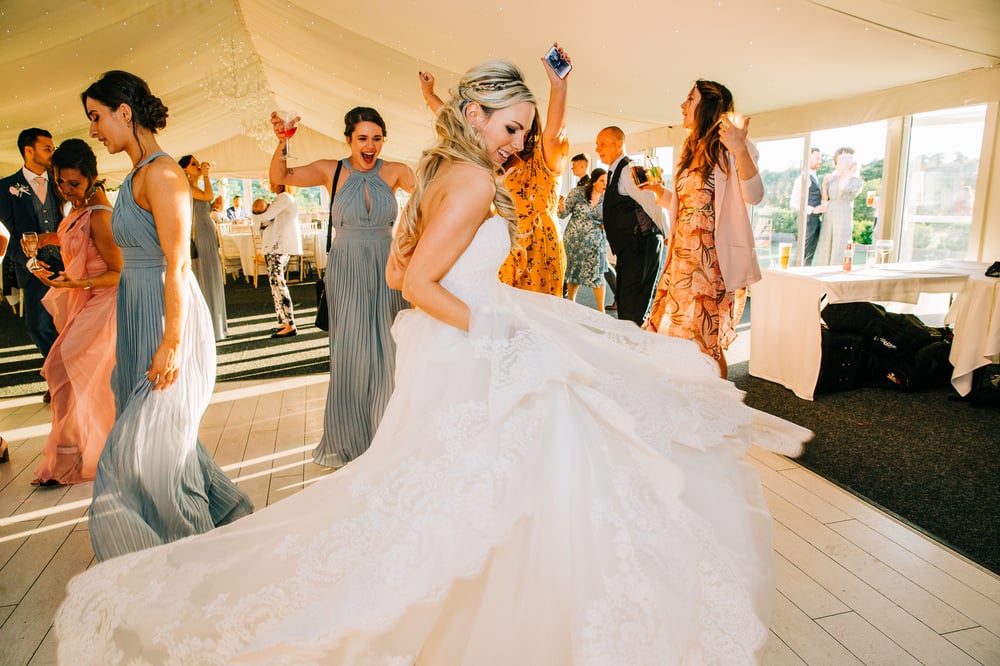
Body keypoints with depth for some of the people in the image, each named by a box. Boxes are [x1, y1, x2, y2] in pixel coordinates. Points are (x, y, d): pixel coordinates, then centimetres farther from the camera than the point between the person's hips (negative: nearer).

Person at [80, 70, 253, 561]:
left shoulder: (160, 173, -15)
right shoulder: (136, 176, 14)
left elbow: (177, 264, -20)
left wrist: (171, 341, -22)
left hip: (167, 317, -9)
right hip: (141, 319, 9)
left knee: (150, 443, -1)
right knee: (160, 433, 17)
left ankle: (195, 547, 17)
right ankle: (223, 511, 34)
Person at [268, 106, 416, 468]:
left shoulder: (394, 172, 1)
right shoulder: (331, 170, 0)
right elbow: (280, 177, -9)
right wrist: (281, 143, -26)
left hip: (386, 271, 1)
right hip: (346, 271, -1)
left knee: (388, 353, 5)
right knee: (350, 353, 5)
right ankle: (350, 441, 22)